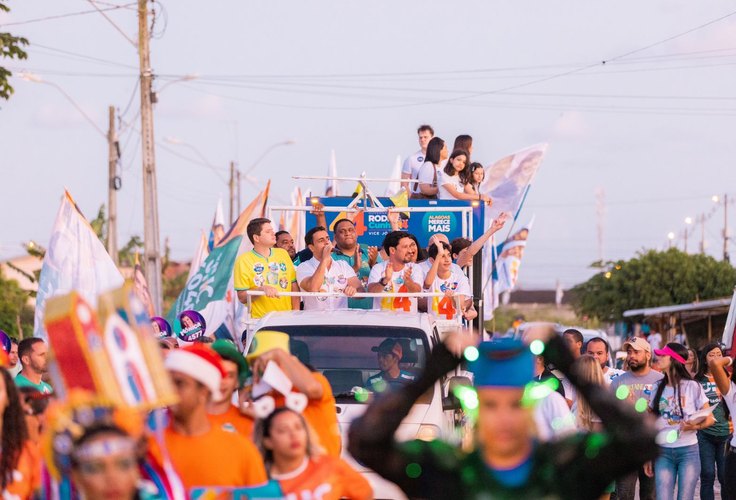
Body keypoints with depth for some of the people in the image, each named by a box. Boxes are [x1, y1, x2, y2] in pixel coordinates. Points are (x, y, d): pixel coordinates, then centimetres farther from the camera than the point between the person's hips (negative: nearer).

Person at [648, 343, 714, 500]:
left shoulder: (692, 386, -3)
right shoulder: (658, 388, 8)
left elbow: (710, 419, -1)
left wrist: (695, 426, -22)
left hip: (688, 451, -3)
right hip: (663, 453, 3)